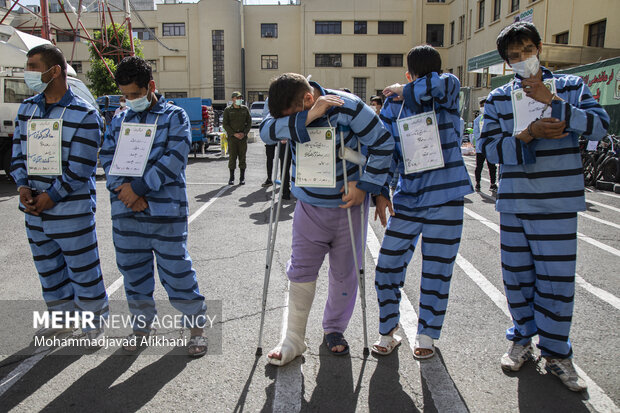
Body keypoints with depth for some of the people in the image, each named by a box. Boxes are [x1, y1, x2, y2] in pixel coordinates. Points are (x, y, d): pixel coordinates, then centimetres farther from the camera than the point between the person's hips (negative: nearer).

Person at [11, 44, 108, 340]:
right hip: (34, 211, 7)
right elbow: (18, 154, 11)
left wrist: (50, 197, -15)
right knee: (48, 270, 18)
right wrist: (23, 187, -6)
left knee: (83, 269, 5)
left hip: (71, 212, -6)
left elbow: (80, 169, -16)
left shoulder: (84, 115, -12)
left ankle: (94, 321, 25)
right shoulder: (26, 109, 9)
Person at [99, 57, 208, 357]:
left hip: (165, 210, -4)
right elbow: (107, 157, 6)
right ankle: (142, 324, 32)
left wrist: (138, 188, -15)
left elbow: (174, 158, -12)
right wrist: (124, 190, -11)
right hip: (125, 211, 5)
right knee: (133, 270, 13)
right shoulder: (119, 119, 14)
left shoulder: (174, 116, 0)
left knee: (175, 268, 0)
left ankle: (196, 325, 18)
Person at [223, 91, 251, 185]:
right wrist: (234, 134, -10)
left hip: (243, 136, 1)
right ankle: (231, 178, 6)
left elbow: (249, 122, 8)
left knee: (242, 156, 2)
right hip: (232, 136, -1)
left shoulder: (245, 109, 8)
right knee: (232, 157, -2)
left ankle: (242, 178, 9)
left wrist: (244, 133, -6)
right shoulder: (227, 110, 3)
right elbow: (225, 124, 0)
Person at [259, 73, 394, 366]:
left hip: (348, 203, -2)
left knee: (344, 273, 8)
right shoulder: (288, 109, -7)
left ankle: (334, 329, 31)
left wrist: (365, 185, -15)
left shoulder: (348, 107, -18)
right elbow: (267, 132, -27)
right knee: (301, 271, -1)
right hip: (309, 206, 2)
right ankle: (293, 340, 11)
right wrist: (307, 117, -37)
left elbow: (383, 144, -12)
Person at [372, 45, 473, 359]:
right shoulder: (394, 104, 3)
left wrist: (405, 91, -12)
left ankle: (427, 336, 27)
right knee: (387, 266, 2)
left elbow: (444, 84, -28)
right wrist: (380, 192, 0)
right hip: (407, 199, 2)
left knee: (436, 272, 7)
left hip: (445, 198, -2)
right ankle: (388, 332, 24)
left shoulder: (447, 97, -3)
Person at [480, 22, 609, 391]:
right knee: (517, 275, 11)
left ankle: (556, 353, 19)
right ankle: (522, 340, 30)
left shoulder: (570, 86, 6)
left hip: (558, 204, -1)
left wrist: (551, 101, -14)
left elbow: (600, 125, -7)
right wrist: (529, 134, -17)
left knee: (556, 279, 1)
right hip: (513, 202, 2)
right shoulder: (498, 98, 7)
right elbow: (491, 148, -2)